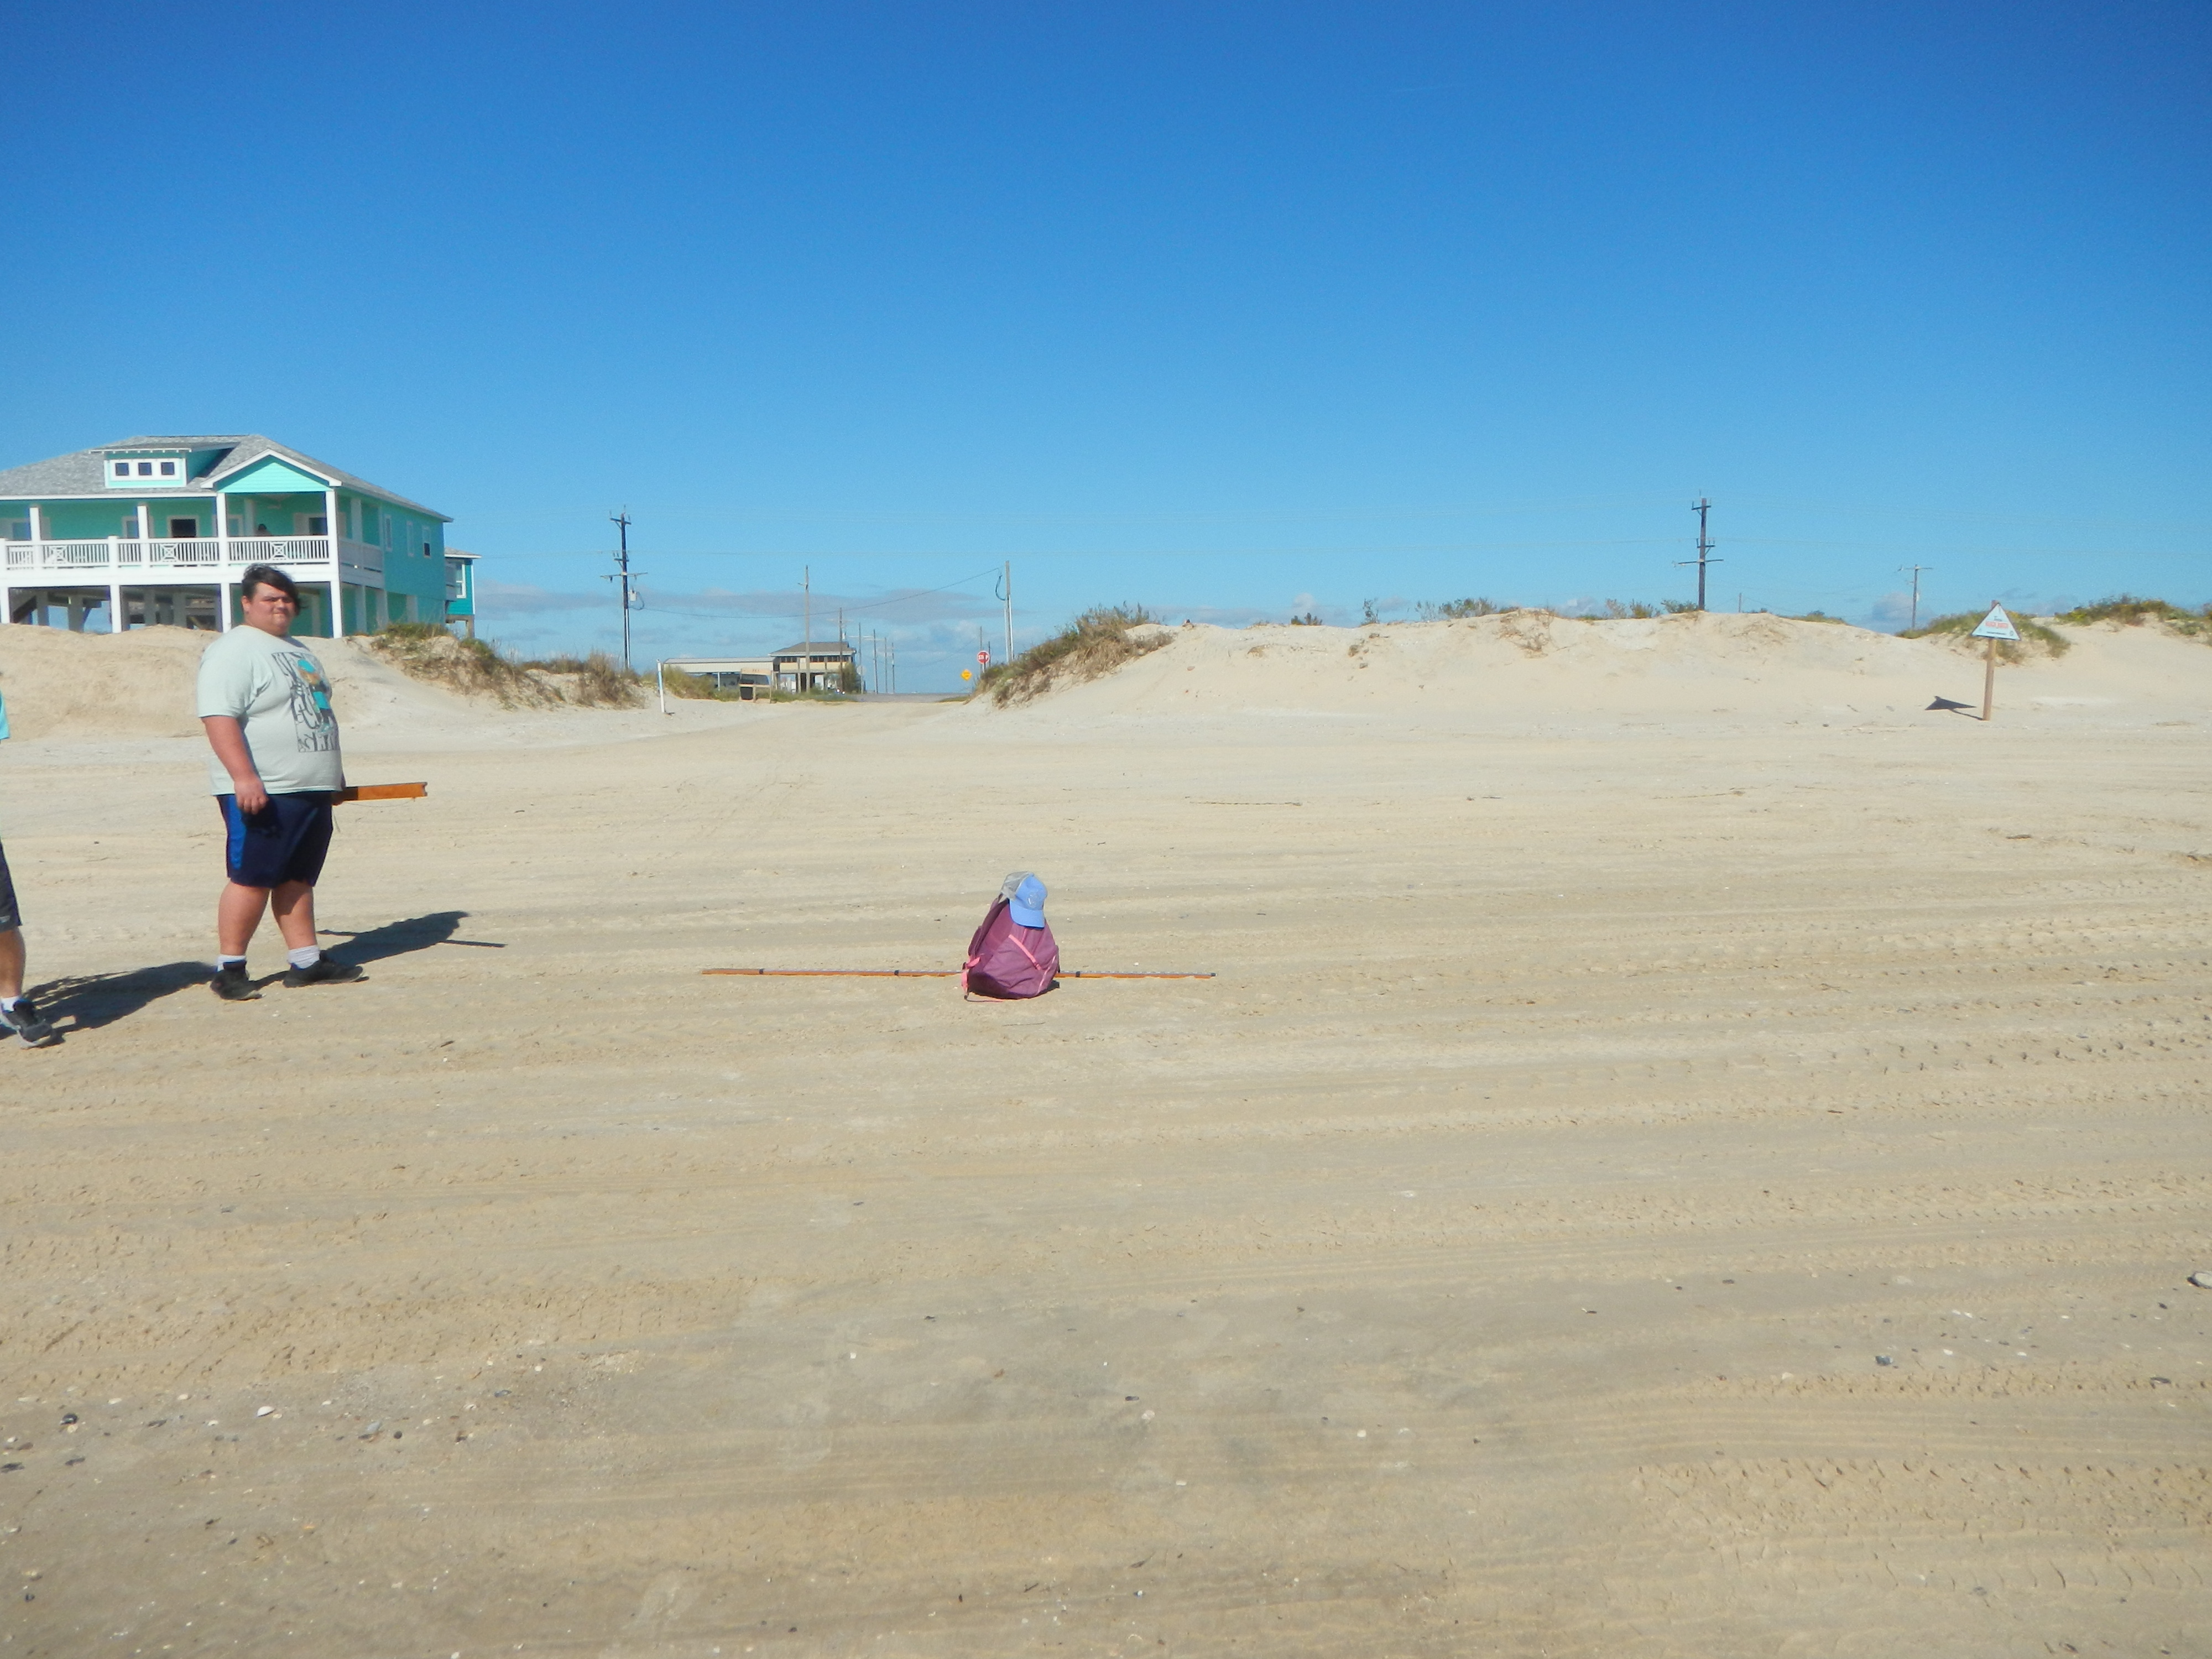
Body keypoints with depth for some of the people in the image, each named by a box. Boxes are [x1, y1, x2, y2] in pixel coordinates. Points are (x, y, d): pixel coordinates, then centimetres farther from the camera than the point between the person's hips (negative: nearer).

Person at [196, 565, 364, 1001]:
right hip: (264, 793, -8)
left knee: (298, 879, 11)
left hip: (312, 790, 8)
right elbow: (219, 718, -20)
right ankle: (229, 969, 3)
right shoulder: (233, 651, -8)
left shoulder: (298, 651, 21)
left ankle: (306, 961, 14)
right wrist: (244, 777, -29)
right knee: (252, 880, -5)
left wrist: (334, 771, 27)